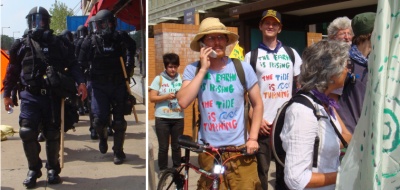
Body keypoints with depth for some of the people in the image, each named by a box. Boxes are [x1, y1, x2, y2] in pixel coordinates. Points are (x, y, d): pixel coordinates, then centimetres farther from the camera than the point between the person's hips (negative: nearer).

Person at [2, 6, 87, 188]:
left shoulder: (58, 44, 6)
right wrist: (7, 94, 8)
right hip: (30, 96, 0)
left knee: (53, 135, 6)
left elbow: (72, 64, 4)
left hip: (52, 96, 0)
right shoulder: (23, 45, 7)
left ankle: (53, 169, 24)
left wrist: (80, 82, -12)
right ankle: (34, 169, 10)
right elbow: (12, 71, 11)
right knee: (27, 132, -11)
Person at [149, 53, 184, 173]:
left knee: (177, 146, 9)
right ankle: (163, 171, 17)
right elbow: (152, 98, -4)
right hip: (162, 118, -1)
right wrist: (167, 96, -16)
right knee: (163, 147, 4)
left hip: (178, 118, 2)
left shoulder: (181, 79, 6)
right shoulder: (159, 79, 1)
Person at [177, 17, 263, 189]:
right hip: (208, 149, 1)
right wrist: (203, 69, -17)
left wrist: (253, 138, -4)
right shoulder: (193, 69, -4)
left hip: (240, 148, 0)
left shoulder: (243, 68, -3)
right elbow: (183, 102, -19)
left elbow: (257, 104, 4)